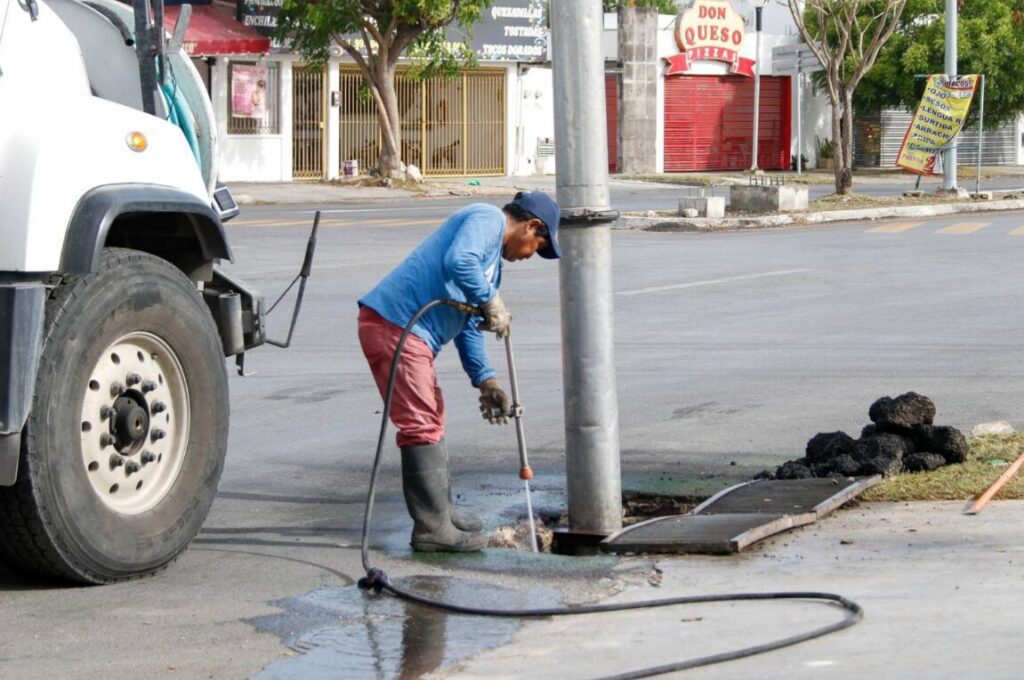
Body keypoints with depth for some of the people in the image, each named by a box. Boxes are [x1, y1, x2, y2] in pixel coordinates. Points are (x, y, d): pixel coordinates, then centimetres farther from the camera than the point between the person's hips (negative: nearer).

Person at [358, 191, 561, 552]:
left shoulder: (493, 258, 25)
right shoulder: (486, 219, -6)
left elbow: (468, 326, 28)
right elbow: (458, 262, -27)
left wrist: (486, 380, 22)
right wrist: (491, 302, -15)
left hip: (411, 334, 11)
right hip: (393, 327, -11)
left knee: (431, 421, 20)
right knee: (422, 427, -8)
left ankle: (441, 513, 31)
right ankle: (433, 529, -4)